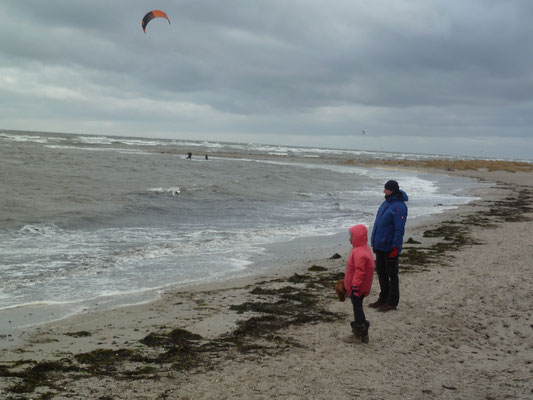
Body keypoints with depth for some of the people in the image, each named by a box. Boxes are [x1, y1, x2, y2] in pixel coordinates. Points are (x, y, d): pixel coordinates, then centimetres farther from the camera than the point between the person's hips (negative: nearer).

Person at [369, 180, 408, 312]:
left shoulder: (399, 207, -17)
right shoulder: (386, 203, 12)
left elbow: (399, 229, -20)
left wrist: (395, 247, -23)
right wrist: (374, 242, 19)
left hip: (390, 247, -9)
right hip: (380, 245, 9)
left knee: (392, 274, 0)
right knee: (381, 272, 15)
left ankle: (392, 302, 9)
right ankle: (383, 298, 27)